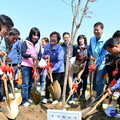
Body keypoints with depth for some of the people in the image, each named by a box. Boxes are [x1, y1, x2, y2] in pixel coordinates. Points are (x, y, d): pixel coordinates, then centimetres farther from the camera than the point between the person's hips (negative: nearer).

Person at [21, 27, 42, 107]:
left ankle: (28, 98, 26)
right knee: (25, 84, -7)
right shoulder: (26, 42, -4)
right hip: (26, 65, -5)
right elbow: (23, 53, -12)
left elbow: (40, 55, 8)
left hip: (34, 66, 5)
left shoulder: (38, 44, 10)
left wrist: (38, 60, -12)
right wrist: (31, 55, -27)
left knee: (31, 84, 13)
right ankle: (25, 101, -2)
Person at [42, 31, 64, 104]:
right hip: (49, 68, 5)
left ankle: (55, 99, 22)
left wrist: (54, 68, -41)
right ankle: (46, 97, 29)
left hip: (58, 70, -5)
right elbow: (43, 55, 14)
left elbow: (60, 61, -28)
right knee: (48, 83, 10)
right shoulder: (47, 46, -2)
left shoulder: (60, 49, -20)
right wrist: (45, 56, -12)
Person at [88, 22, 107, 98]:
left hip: (101, 64, -6)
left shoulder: (105, 41, -17)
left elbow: (103, 55, -19)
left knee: (99, 83, -2)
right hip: (93, 63, 6)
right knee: (92, 81, 17)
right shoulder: (92, 39, 2)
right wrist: (91, 55, -2)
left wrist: (96, 65, -20)